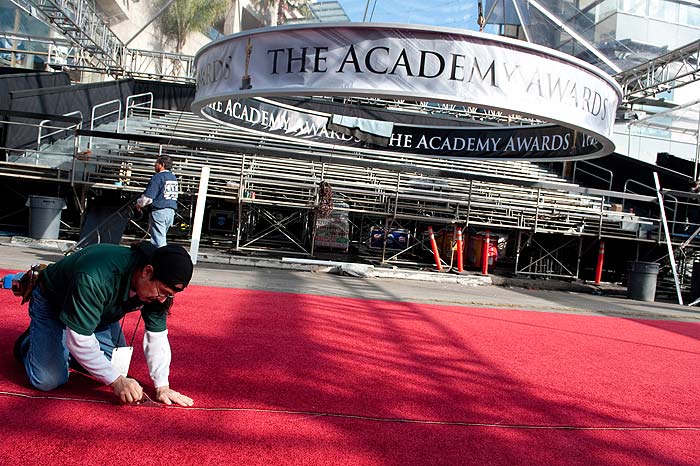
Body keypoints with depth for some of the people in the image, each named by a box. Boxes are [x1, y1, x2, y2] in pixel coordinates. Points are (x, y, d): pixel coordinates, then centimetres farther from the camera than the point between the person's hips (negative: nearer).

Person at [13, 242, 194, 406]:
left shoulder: (158, 287, -24)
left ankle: (68, 350, 25)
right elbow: (79, 339, -38)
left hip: (99, 309, 6)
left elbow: (157, 336, -16)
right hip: (52, 303, -5)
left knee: (119, 367, 2)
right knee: (48, 381, -16)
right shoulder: (94, 279, -44)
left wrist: (162, 386, -22)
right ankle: (29, 343, 16)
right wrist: (116, 380, -34)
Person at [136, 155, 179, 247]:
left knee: (159, 241, -5)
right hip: (171, 211, 8)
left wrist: (139, 203, 5)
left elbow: (148, 197, -13)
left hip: (159, 211, -8)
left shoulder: (158, 177, -10)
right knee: (162, 238, 17)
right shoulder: (174, 178, 13)